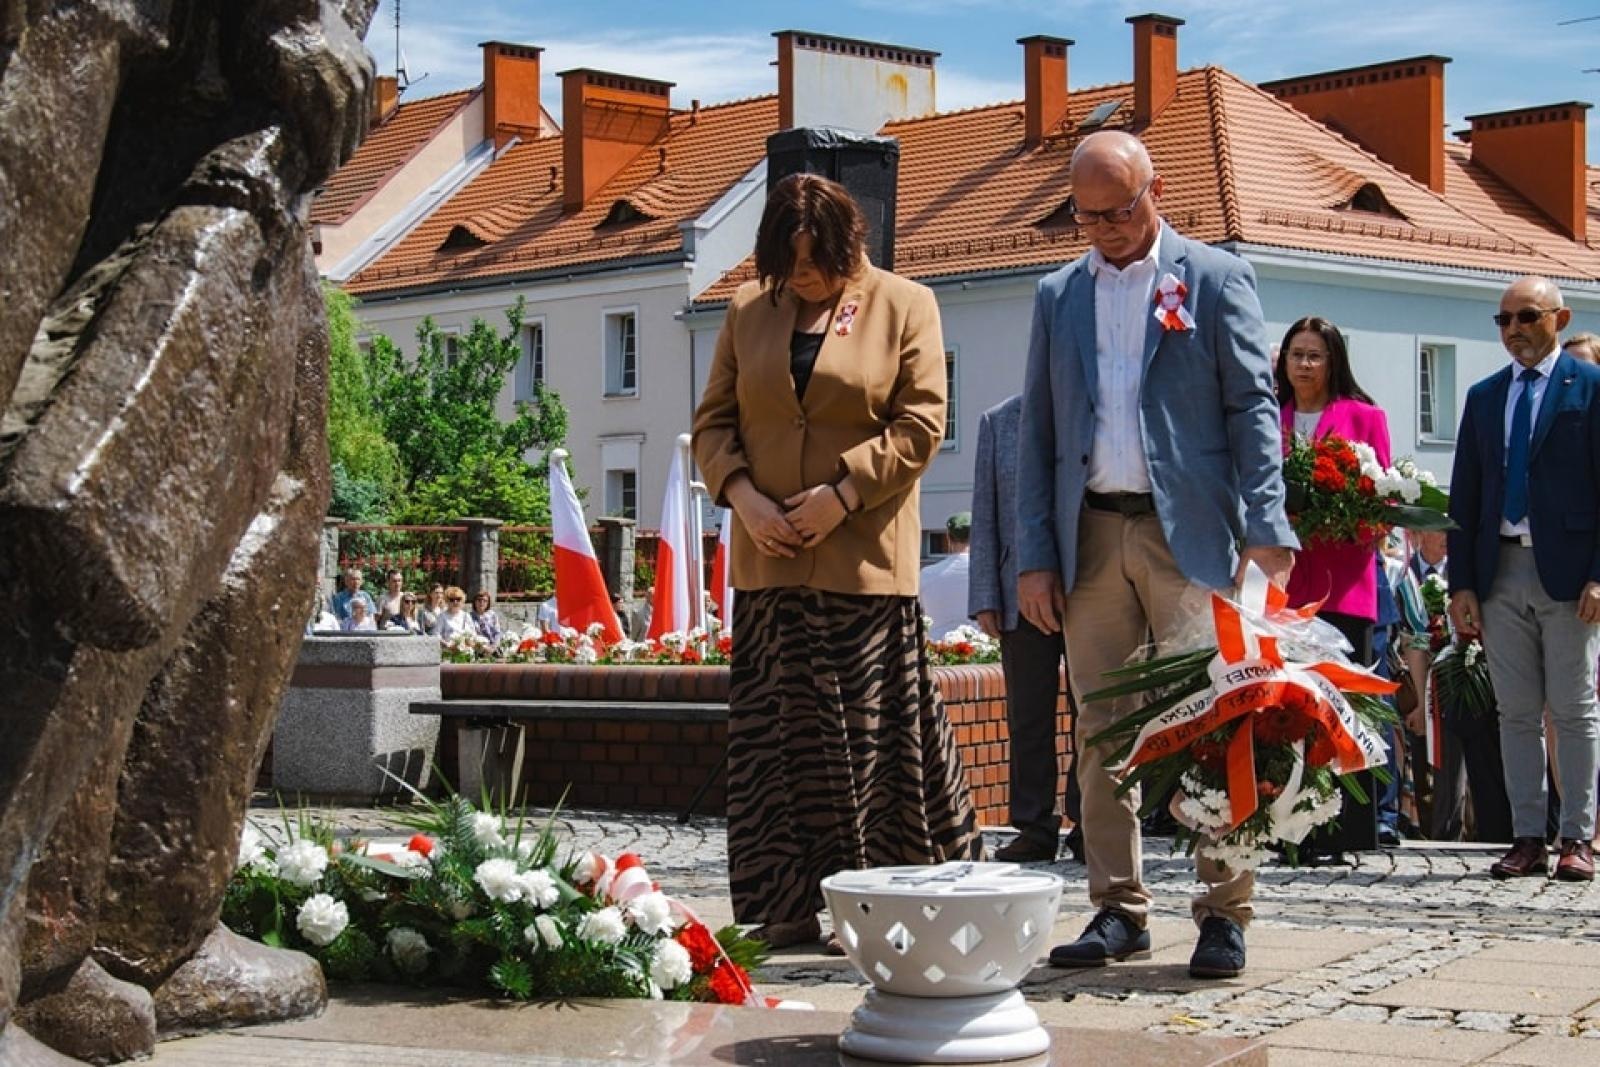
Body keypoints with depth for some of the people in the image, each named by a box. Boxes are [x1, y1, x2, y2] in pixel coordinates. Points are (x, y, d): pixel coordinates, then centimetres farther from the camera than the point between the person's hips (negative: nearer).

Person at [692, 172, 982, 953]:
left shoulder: (905, 307, 2)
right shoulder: (748, 309, 12)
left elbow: (920, 424, -3)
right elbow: (712, 421, 12)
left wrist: (842, 493, -12)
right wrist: (742, 496, -5)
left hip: (865, 558, -3)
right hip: (770, 557, 4)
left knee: (874, 733, -3)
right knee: (780, 734, 4)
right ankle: (792, 909, 11)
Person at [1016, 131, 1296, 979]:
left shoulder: (1215, 278, 4)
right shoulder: (1058, 295, 14)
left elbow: (1253, 406, -1)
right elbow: (1036, 431, 12)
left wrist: (1266, 528, -13)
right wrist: (1034, 556, 5)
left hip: (1187, 531, -4)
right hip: (1091, 536, 4)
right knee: (1103, 732, 5)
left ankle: (1223, 913, 2)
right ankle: (1118, 909, 12)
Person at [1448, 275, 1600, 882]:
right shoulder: (1484, 396, 15)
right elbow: (1464, 496, 13)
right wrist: (1461, 583, 6)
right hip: (1500, 571, 4)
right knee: (1516, 712, 5)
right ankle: (1527, 837, 10)